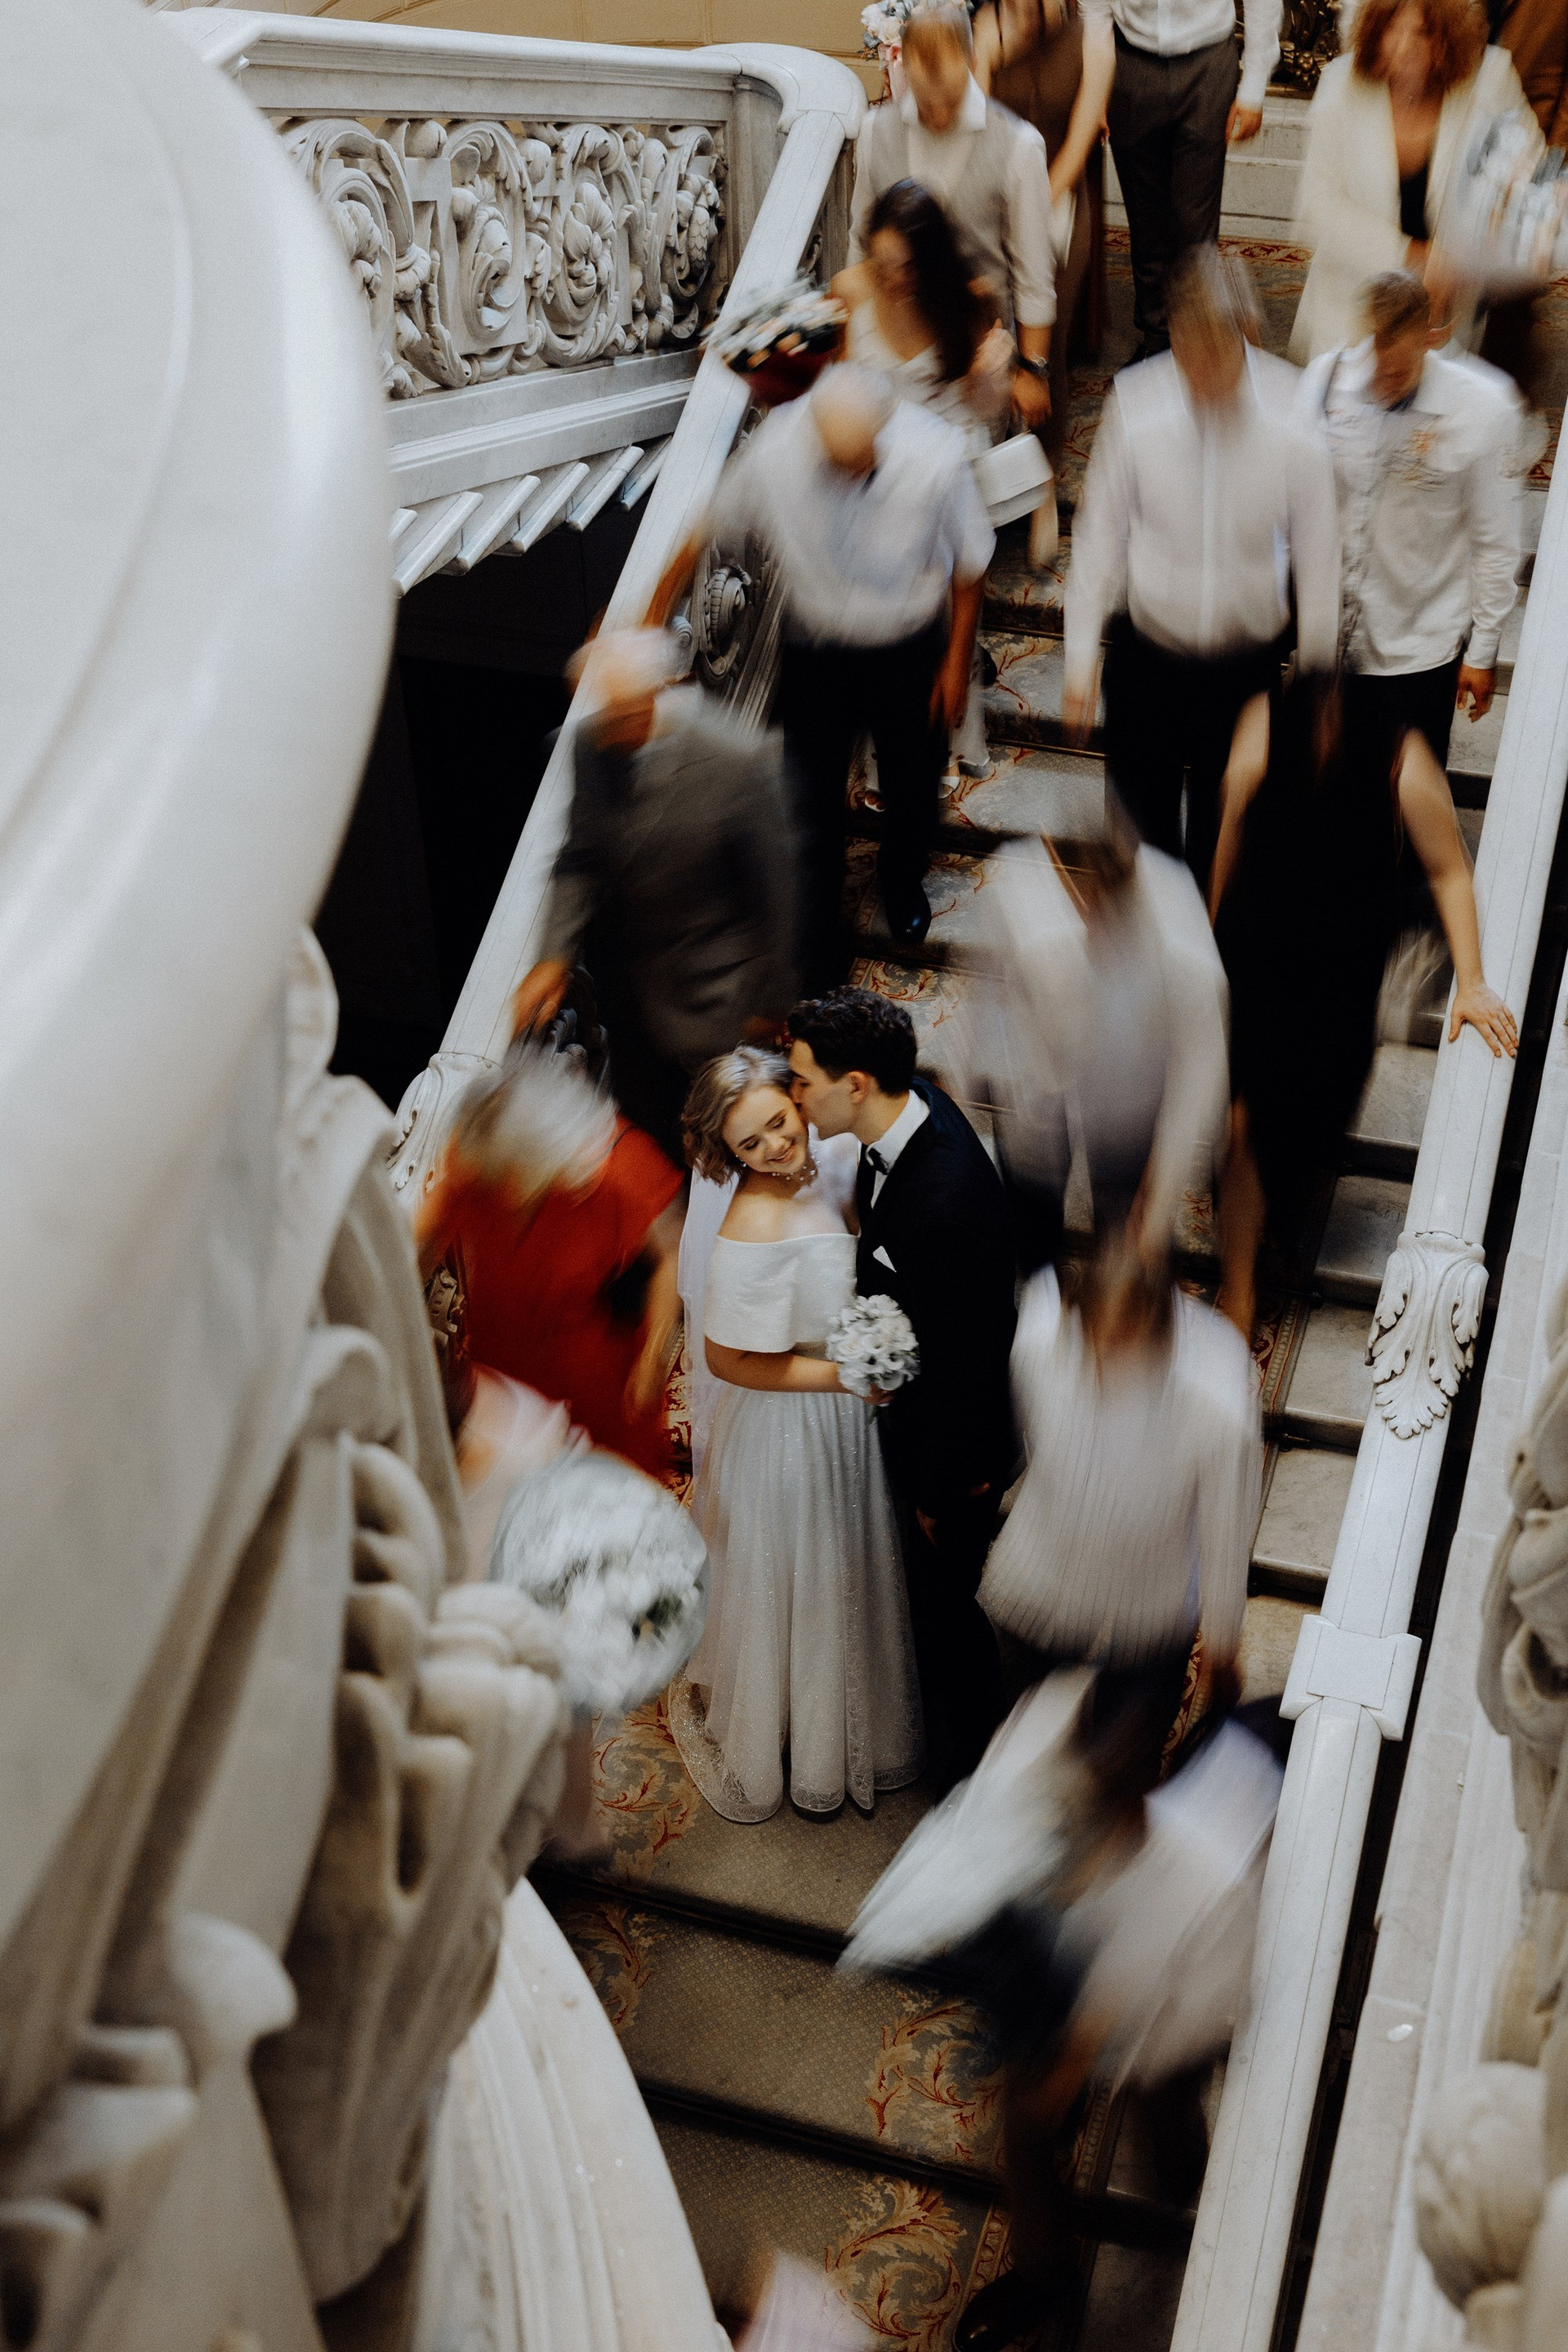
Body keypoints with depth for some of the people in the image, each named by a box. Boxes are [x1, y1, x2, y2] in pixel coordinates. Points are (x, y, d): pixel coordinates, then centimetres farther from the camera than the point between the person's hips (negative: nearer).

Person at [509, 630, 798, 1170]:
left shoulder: (739, 757, -26)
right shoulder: (592, 745, -11)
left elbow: (774, 885, -16)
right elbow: (579, 858, -1)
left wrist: (771, 999, -8)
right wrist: (555, 956, -13)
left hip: (716, 998, -4)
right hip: (626, 986, 5)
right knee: (648, 1134, 23)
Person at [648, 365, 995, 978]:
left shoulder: (937, 456, -28)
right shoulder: (773, 452, -28)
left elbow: (968, 565, -9)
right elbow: (704, 537, -9)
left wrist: (957, 663, -2)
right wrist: (652, 621, -1)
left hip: (910, 654, 1)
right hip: (816, 655, -1)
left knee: (912, 790, 23)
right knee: (811, 809, 4)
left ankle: (903, 885, 58)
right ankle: (817, 968, 24)